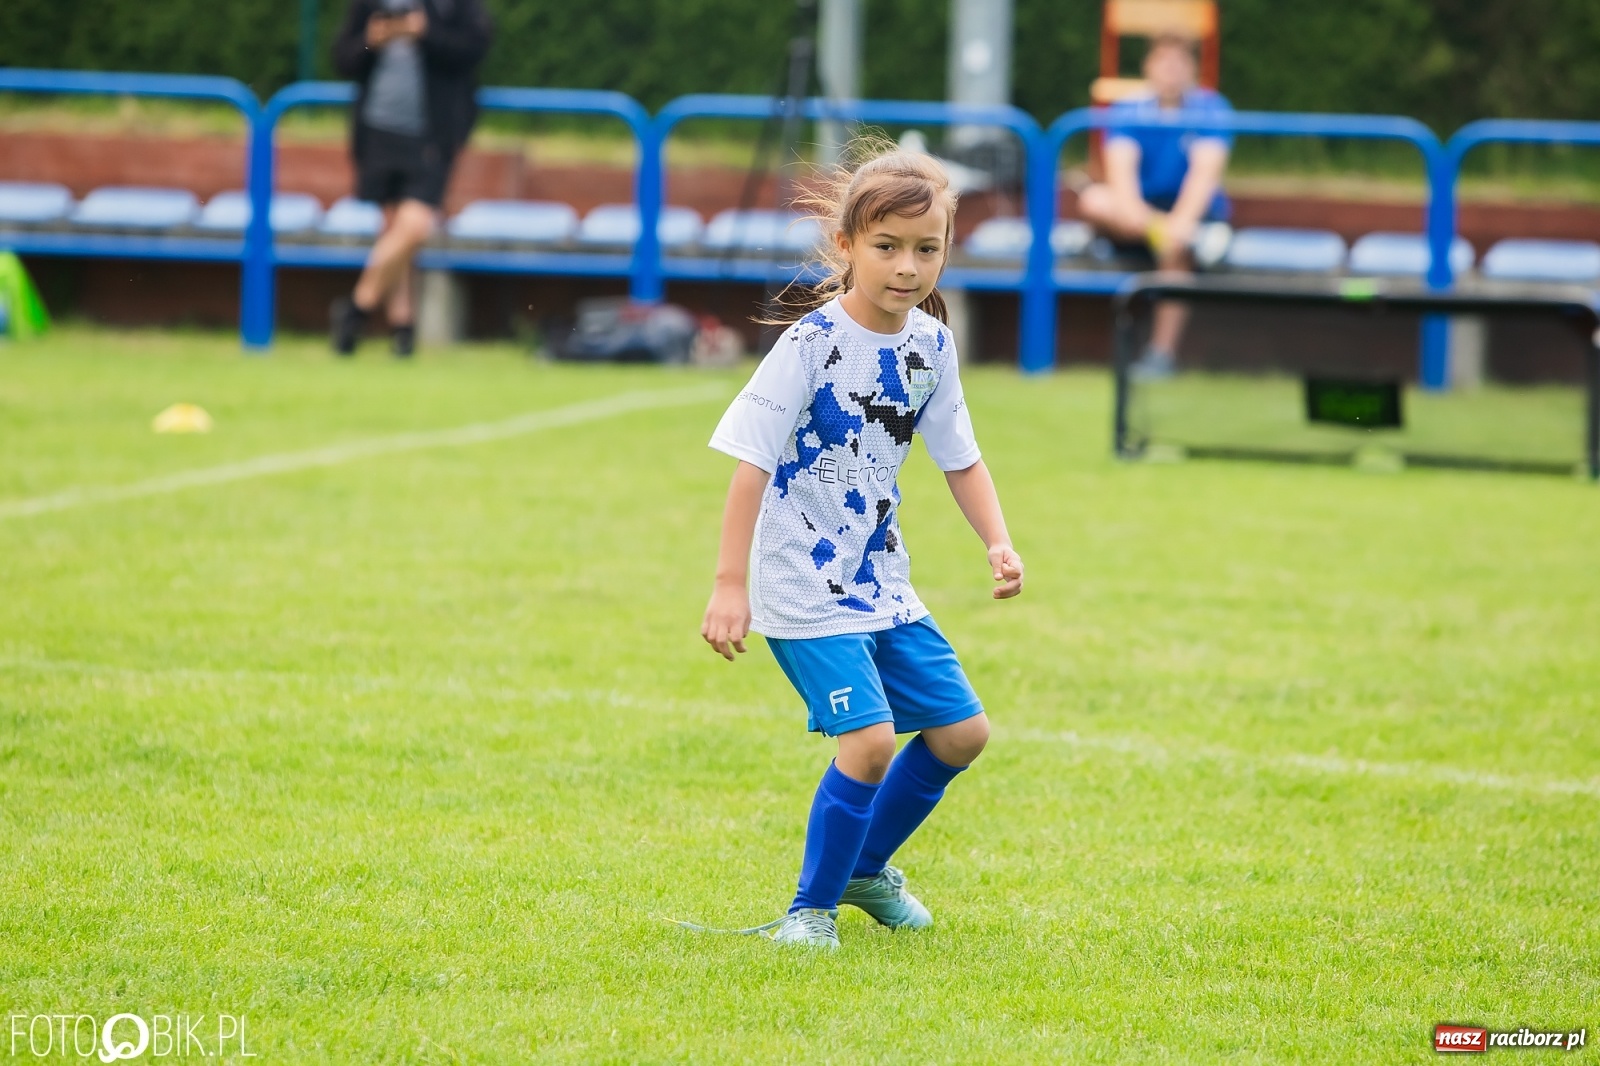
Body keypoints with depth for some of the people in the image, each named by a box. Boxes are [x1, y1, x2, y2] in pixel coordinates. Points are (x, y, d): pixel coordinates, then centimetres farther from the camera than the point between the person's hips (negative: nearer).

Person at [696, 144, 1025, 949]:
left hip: (882, 582, 7)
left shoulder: (930, 344, 1)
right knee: (868, 739, -19)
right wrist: (730, 583, -21)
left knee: (960, 731, 10)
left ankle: (866, 869, 32)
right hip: (805, 589, -7)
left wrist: (998, 542, -1)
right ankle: (812, 907, -2)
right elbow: (752, 462, -18)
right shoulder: (812, 345, -19)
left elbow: (958, 456, 14)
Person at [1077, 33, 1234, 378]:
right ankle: (1196, 236, -43)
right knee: (1092, 201, -28)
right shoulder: (1128, 111, -3)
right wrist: (1133, 212, -37)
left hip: (1193, 209, -2)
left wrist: (1182, 219, -38)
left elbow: (1205, 170, -20)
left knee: (1174, 246, -37)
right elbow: (1121, 169, -16)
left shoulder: (1211, 108, -8)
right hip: (1140, 210, 2)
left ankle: (1162, 352, -31)